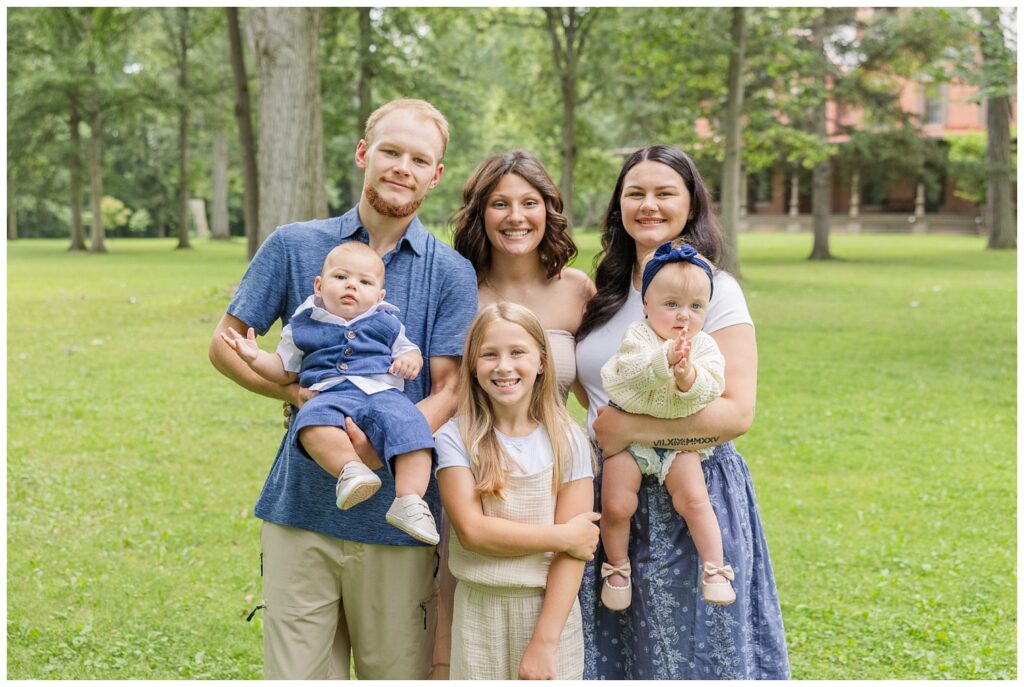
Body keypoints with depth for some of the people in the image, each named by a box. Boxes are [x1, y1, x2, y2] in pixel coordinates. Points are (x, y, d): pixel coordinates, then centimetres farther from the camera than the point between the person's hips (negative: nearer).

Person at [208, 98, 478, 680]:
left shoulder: (452, 273, 2)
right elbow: (226, 343, 8)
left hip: (396, 520, 0)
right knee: (296, 673, 5)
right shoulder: (295, 247, 5)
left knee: (400, 673, 9)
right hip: (301, 507, 1)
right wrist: (294, 390, -10)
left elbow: (450, 391, -4)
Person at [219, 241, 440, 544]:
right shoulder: (303, 325, 19)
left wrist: (411, 359, 4)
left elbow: (408, 349, 28)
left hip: (382, 392, 1)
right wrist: (255, 357, 7)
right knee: (312, 419, -38)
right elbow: (285, 371, 24)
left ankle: (409, 499, -41)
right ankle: (350, 470, -55)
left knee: (408, 425, -33)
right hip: (330, 395, 0)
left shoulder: (385, 323, 21)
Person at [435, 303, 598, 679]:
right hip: (480, 611, 0)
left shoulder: (567, 441, -4)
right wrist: (562, 535, -12)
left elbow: (572, 552, -8)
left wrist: (545, 641, -14)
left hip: (550, 609, 0)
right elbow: (472, 531, -13)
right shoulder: (456, 437, -5)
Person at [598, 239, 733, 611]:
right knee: (616, 506, -7)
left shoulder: (705, 346, -3)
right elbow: (633, 370, -29)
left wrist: (688, 376, -35)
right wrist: (665, 358, -44)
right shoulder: (638, 336, -11)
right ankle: (617, 566, 17)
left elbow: (712, 387, -15)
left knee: (693, 499, -14)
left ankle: (715, 568, 1)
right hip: (628, 435, -1)